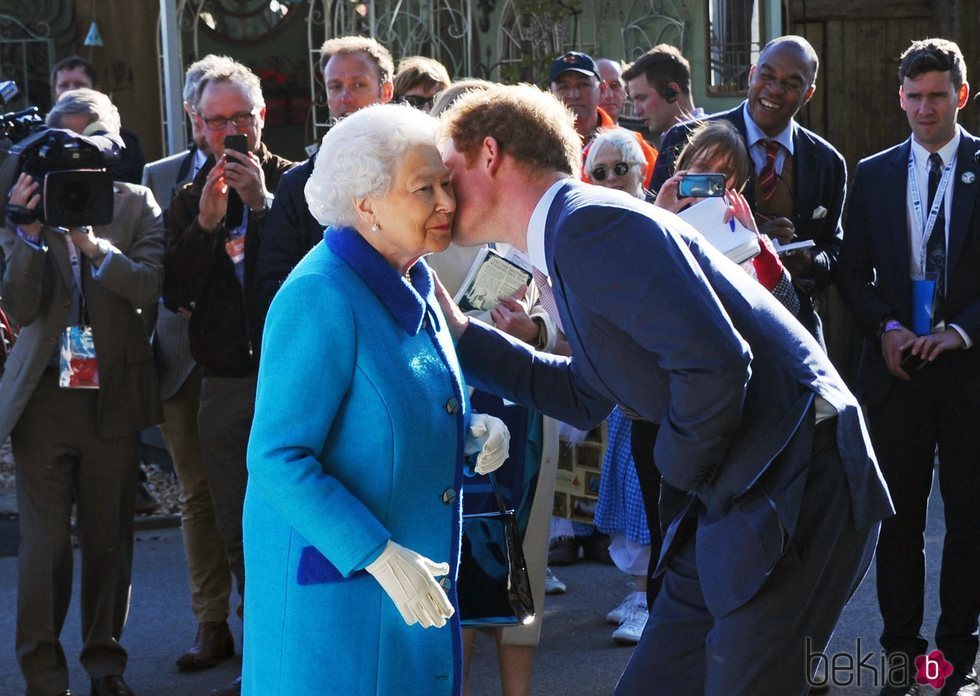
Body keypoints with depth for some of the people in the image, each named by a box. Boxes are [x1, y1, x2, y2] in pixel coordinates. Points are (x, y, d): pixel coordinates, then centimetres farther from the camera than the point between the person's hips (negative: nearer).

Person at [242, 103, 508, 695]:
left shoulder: (411, 282, 6)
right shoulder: (323, 297, -20)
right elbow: (278, 459, -23)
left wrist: (472, 428, -1)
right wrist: (378, 554, -27)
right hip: (332, 579, -8)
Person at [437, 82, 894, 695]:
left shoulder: (590, 225, -16)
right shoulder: (577, 231, 16)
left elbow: (714, 363, -26)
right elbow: (585, 397, 25)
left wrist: (680, 469, -8)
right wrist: (457, 331, 20)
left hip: (797, 487, -10)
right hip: (738, 498, 10)